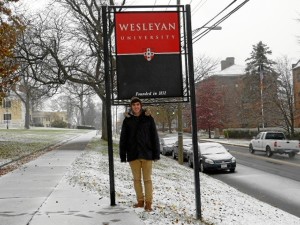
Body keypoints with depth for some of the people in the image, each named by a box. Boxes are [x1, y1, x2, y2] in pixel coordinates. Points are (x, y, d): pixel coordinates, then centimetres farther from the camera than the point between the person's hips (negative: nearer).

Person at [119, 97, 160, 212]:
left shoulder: (148, 118, 0)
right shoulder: (127, 120, 5)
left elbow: (154, 136, 0)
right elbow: (123, 138, 6)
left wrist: (156, 153, -4)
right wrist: (123, 155, 2)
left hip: (146, 153, -2)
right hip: (133, 154, 2)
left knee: (147, 179, -1)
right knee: (136, 179, 9)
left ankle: (148, 202, 4)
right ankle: (140, 201, 19)